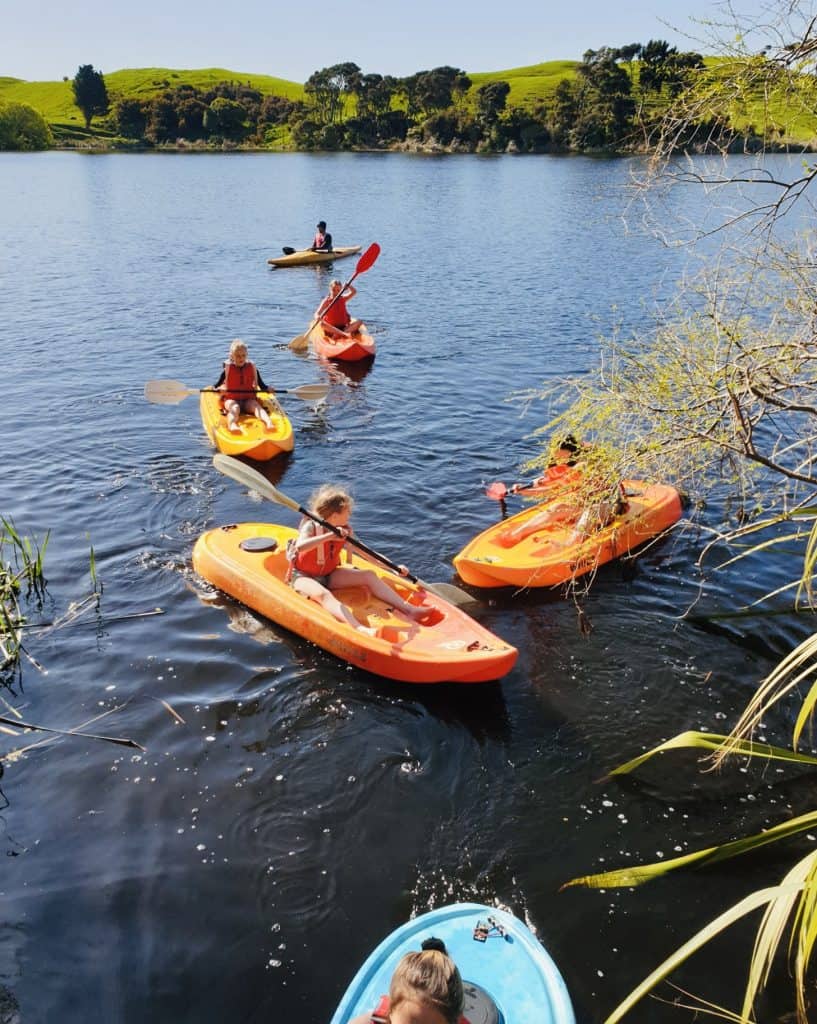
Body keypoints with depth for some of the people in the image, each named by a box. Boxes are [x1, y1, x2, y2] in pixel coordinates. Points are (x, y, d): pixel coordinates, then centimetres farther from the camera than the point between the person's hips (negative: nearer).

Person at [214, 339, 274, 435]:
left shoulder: (252, 368, 7)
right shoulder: (227, 369, 2)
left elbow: (261, 384, 8)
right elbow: (217, 385, -4)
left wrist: (267, 389, -13)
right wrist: (219, 389, -27)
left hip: (249, 399, 1)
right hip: (231, 399, -1)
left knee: (257, 406, -29)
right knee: (235, 408, -34)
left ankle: (268, 422, -57)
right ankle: (232, 425, -64)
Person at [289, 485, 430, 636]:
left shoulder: (345, 531, -2)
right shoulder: (311, 527, -18)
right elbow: (300, 547, -40)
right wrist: (329, 536, -44)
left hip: (329, 575, 7)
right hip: (303, 577, -6)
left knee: (369, 575, -10)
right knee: (323, 594, -39)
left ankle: (408, 609, -21)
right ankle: (360, 629, -64)